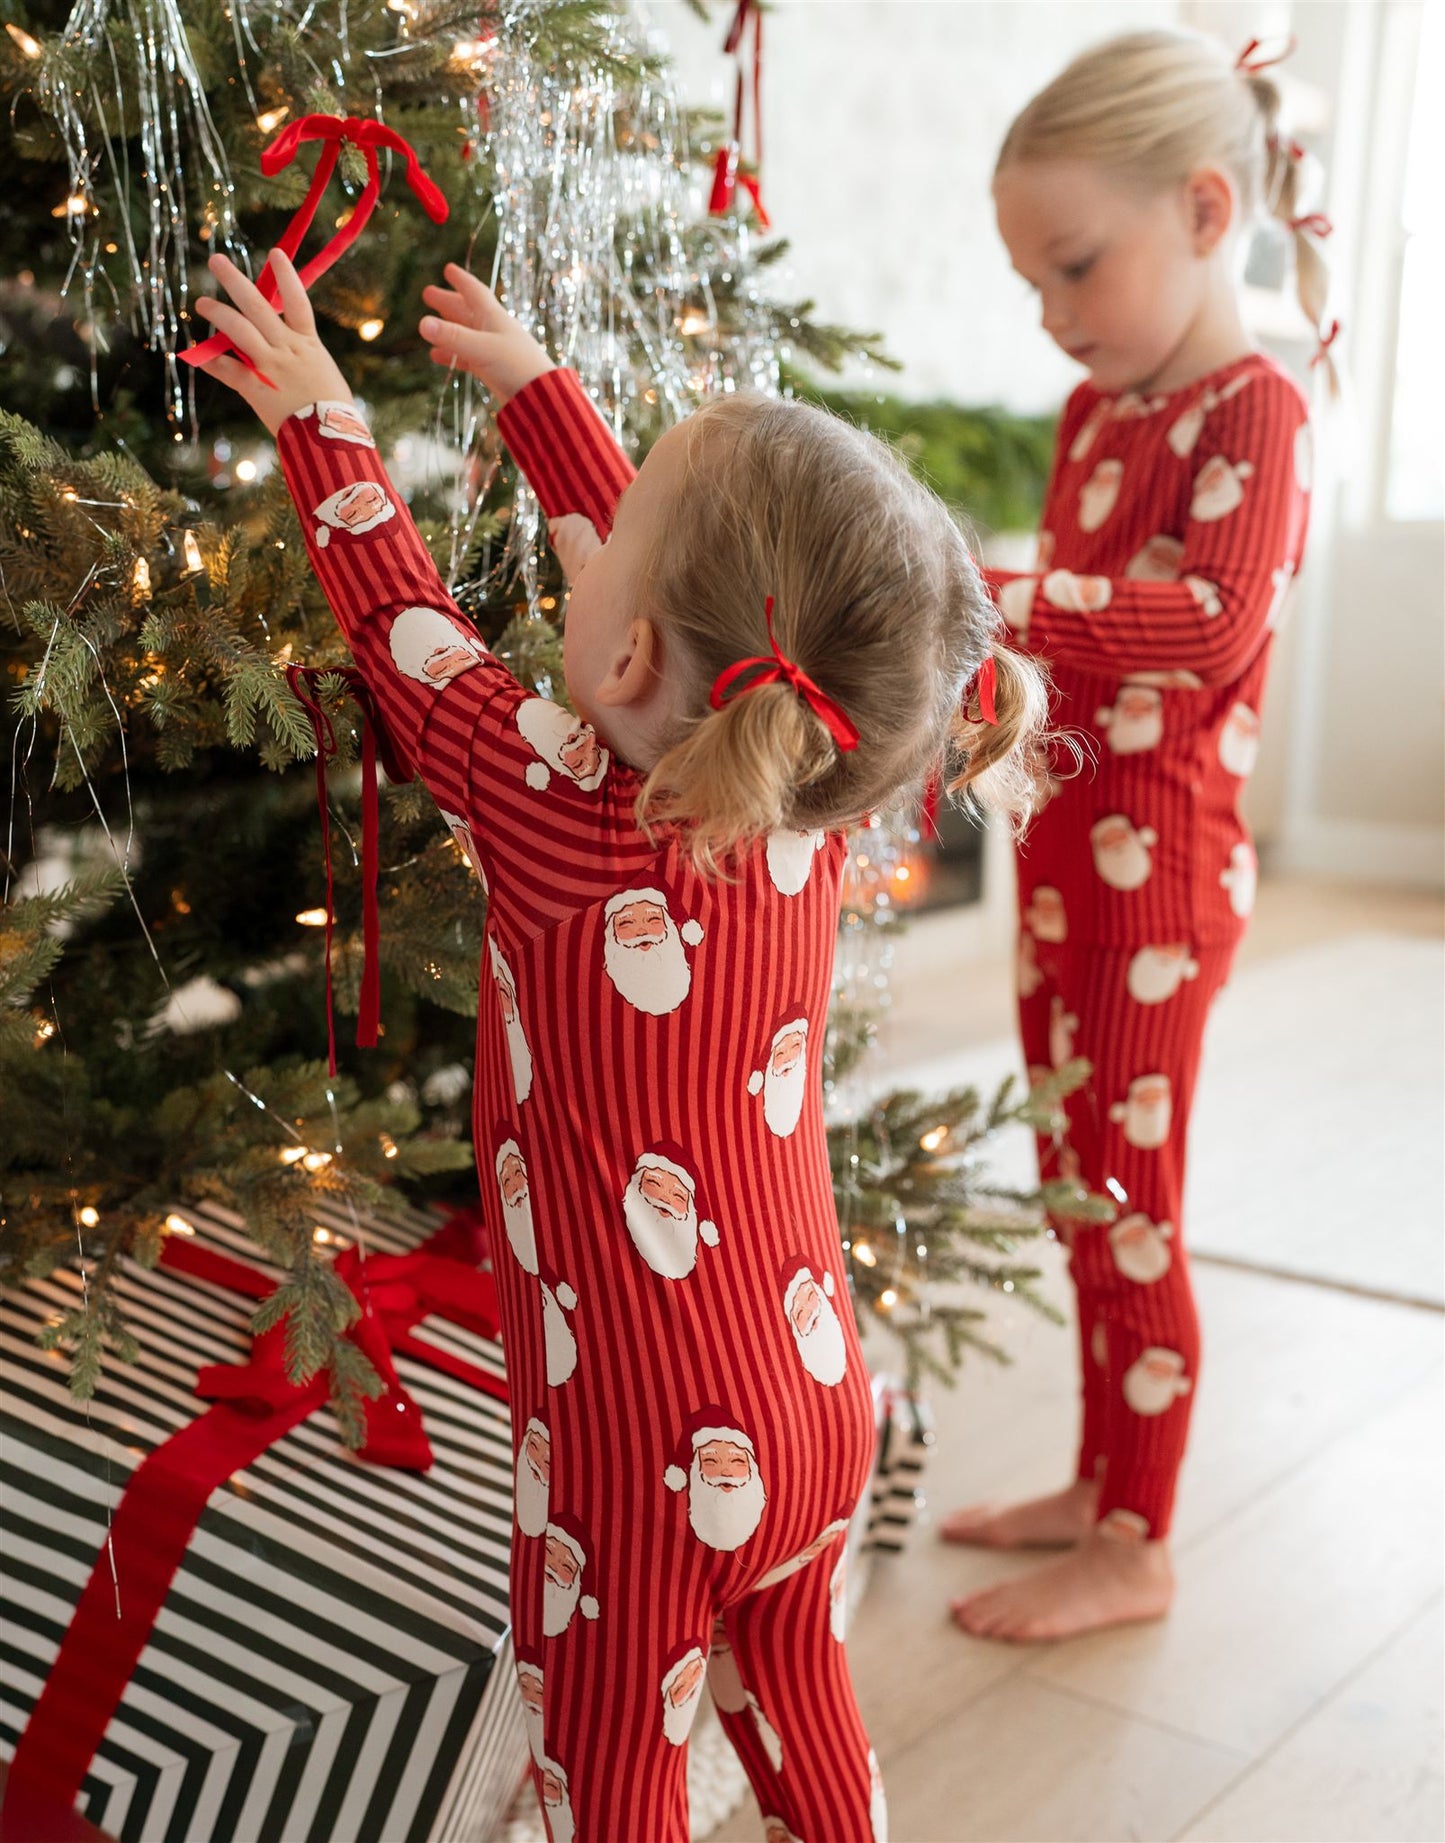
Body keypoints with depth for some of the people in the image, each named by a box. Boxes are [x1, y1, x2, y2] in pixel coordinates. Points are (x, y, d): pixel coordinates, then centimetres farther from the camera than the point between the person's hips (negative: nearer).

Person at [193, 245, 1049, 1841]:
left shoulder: (569, 825, -26)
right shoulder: (812, 816, -9)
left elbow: (403, 626, -9)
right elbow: (662, 577, 6)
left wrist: (319, 420, 8)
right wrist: (528, 382, 19)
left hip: (642, 1463, -5)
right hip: (818, 1413, 6)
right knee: (801, 1709, 27)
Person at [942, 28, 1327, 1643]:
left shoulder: (1252, 412, -14)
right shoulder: (1095, 412, 11)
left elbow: (1214, 622, -30)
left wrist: (986, 593, -35)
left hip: (1152, 871, -8)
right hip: (1066, 858, 8)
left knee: (1128, 1215, 2)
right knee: (1081, 1202, 17)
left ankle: (1136, 1550, 19)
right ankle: (1101, 1485, 34)